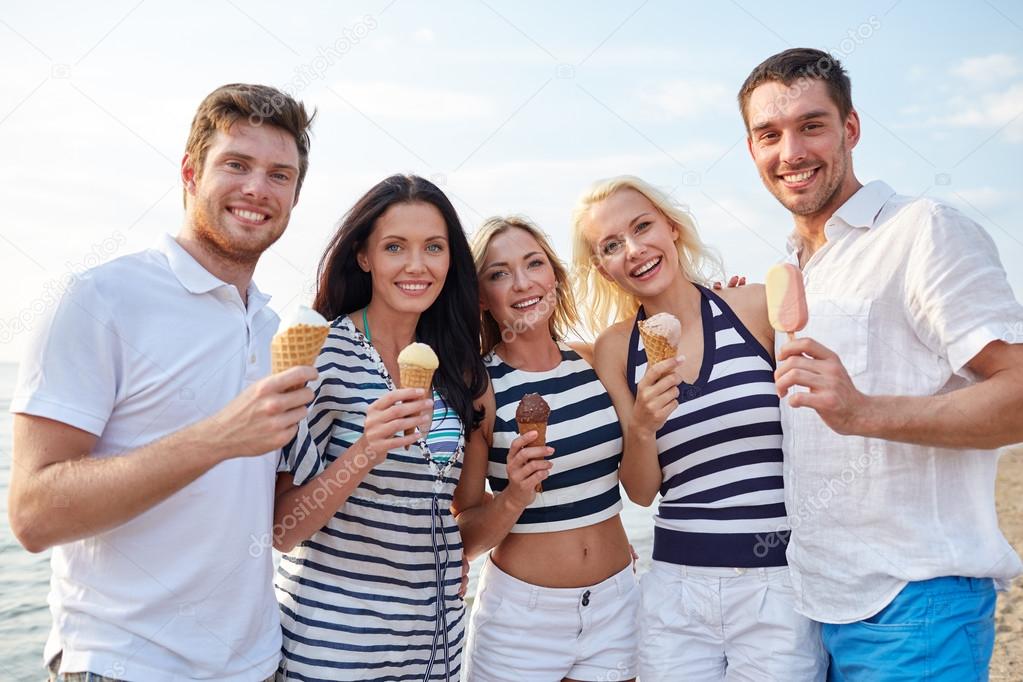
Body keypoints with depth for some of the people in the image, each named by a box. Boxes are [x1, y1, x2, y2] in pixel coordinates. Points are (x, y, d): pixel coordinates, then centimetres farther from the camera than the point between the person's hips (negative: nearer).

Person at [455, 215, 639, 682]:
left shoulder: (594, 361, -3)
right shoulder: (477, 386, -14)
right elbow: (464, 538, -10)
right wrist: (513, 499, -26)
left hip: (617, 603, 3)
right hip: (522, 613, -3)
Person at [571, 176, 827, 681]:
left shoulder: (758, 307, -6)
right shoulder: (615, 349, 0)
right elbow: (641, 491, 2)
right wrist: (642, 427, -15)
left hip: (779, 582, -1)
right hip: (678, 588, 2)